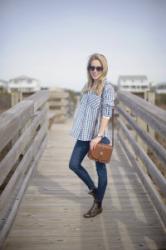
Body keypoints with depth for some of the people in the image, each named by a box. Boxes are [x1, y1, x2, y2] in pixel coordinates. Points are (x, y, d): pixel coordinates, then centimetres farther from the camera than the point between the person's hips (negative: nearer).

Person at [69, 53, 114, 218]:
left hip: (99, 135, -7)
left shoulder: (107, 87, -11)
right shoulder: (87, 86, 11)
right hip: (85, 134, 7)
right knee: (74, 164, 7)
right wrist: (78, 129, 14)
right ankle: (93, 188, 30)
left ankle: (98, 205, 21)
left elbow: (107, 114, -17)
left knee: (100, 168, 6)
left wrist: (99, 136, -21)